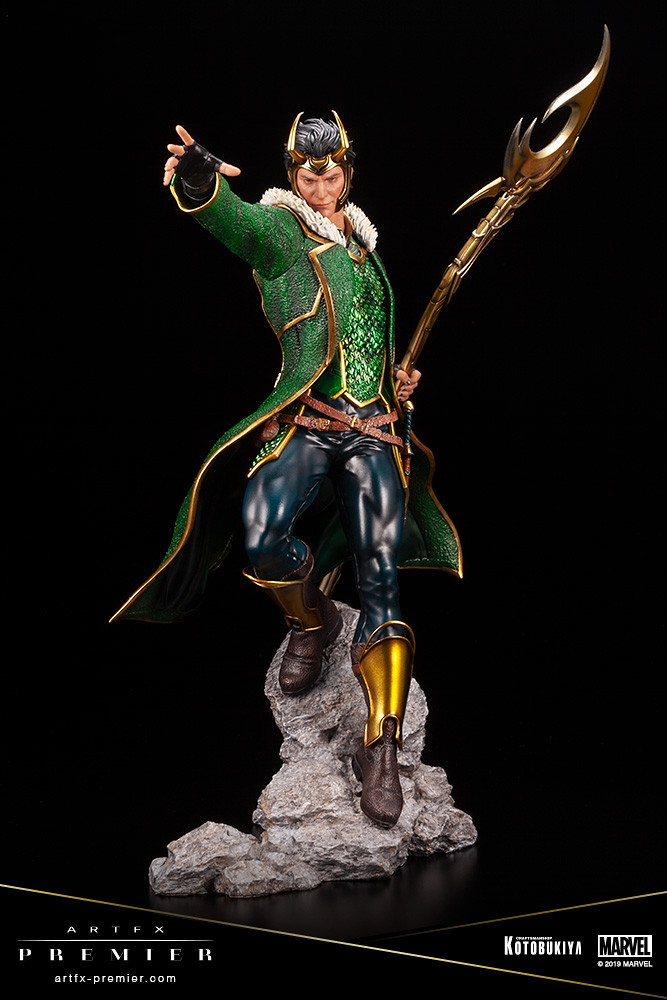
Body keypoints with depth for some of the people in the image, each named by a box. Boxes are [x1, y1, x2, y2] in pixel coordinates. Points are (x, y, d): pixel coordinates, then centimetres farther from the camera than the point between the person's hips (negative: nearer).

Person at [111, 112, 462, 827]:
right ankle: (312, 623, 5)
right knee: (263, 538, -30)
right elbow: (237, 222, -23)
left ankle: (381, 748, -4)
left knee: (380, 577, -8)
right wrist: (201, 181, -46)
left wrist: (399, 379, 13)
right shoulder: (277, 230, 3)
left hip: (374, 430, 4)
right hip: (305, 421, -4)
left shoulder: (364, 246, 21)